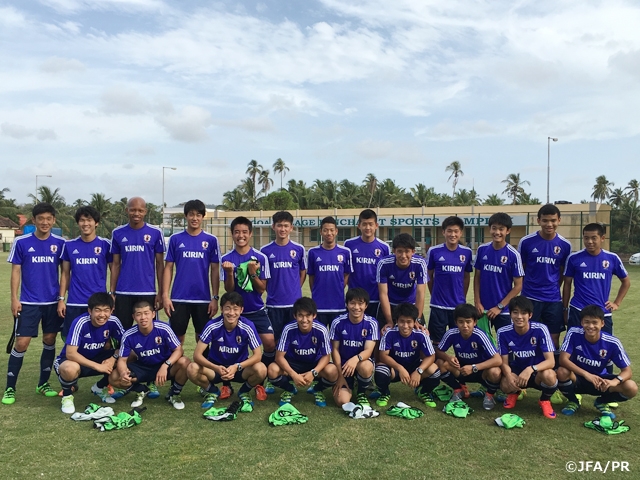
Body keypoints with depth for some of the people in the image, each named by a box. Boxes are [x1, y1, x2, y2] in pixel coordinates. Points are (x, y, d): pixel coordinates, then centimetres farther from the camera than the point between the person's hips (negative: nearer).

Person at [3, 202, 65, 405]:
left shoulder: (60, 243, 0)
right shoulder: (21, 242, -4)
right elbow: (15, 271, -1)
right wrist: (14, 299, -6)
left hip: (53, 302, 2)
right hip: (28, 302, -2)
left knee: (50, 341, 9)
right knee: (21, 343, -3)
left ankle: (43, 384, 24)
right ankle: (10, 388, 12)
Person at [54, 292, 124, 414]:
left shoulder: (113, 322, -17)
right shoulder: (80, 323, -29)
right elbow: (70, 354, -32)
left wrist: (114, 358, -28)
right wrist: (98, 366, -32)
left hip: (97, 358, 5)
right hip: (73, 360, -5)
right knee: (71, 368, -40)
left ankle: (100, 387, 11)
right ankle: (67, 395, -4)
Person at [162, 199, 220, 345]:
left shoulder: (211, 240, 2)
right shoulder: (175, 239, 3)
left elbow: (215, 270, 2)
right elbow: (168, 268, 3)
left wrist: (215, 297, -3)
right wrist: (165, 295, -4)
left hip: (203, 298, 0)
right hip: (179, 298, 0)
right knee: (177, 337, 8)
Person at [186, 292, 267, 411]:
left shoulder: (248, 326, -20)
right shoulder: (212, 326, -20)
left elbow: (258, 355, -18)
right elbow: (197, 355, -20)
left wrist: (237, 367, -34)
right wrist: (217, 368, -37)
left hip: (240, 368, 0)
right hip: (216, 367, 1)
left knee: (261, 369, -31)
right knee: (192, 370, -28)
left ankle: (244, 392, 4)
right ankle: (212, 391, 6)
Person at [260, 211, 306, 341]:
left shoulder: (299, 249, 1)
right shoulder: (265, 250, 0)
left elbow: (303, 273, 10)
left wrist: (294, 290, 4)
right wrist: (271, 291, 0)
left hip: (294, 302, 0)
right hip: (273, 303, 0)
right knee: (274, 339, 9)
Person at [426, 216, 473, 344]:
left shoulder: (467, 252, -1)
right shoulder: (434, 251, -7)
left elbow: (466, 277, 9)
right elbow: (429, 276, 4)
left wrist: (462, 298, 10)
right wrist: (436, 295, 7)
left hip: (459, 306, 2)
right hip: (438, 306, -2)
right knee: (437, 342, 10)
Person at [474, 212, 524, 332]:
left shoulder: (513, 255, -10)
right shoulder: (482, 250, -1)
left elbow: (518, 285, -6)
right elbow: (477, 277, 6)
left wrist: (500, 306, -10)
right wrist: (477, 302, -1)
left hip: (503, 311, -2)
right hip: (482, 309, 3)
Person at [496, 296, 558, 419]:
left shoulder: (540, 330, -21)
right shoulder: (503, 332, -15)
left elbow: (551, 361, -25)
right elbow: (504, 362, -10)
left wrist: (531, 369, -44)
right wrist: (509, 377, -33)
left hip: (537, 373, -1)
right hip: (515, 372, 1)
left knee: (549, 375, -36)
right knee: (505, 385, -32)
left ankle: (545, 400, 2)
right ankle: (514, 393, 11)